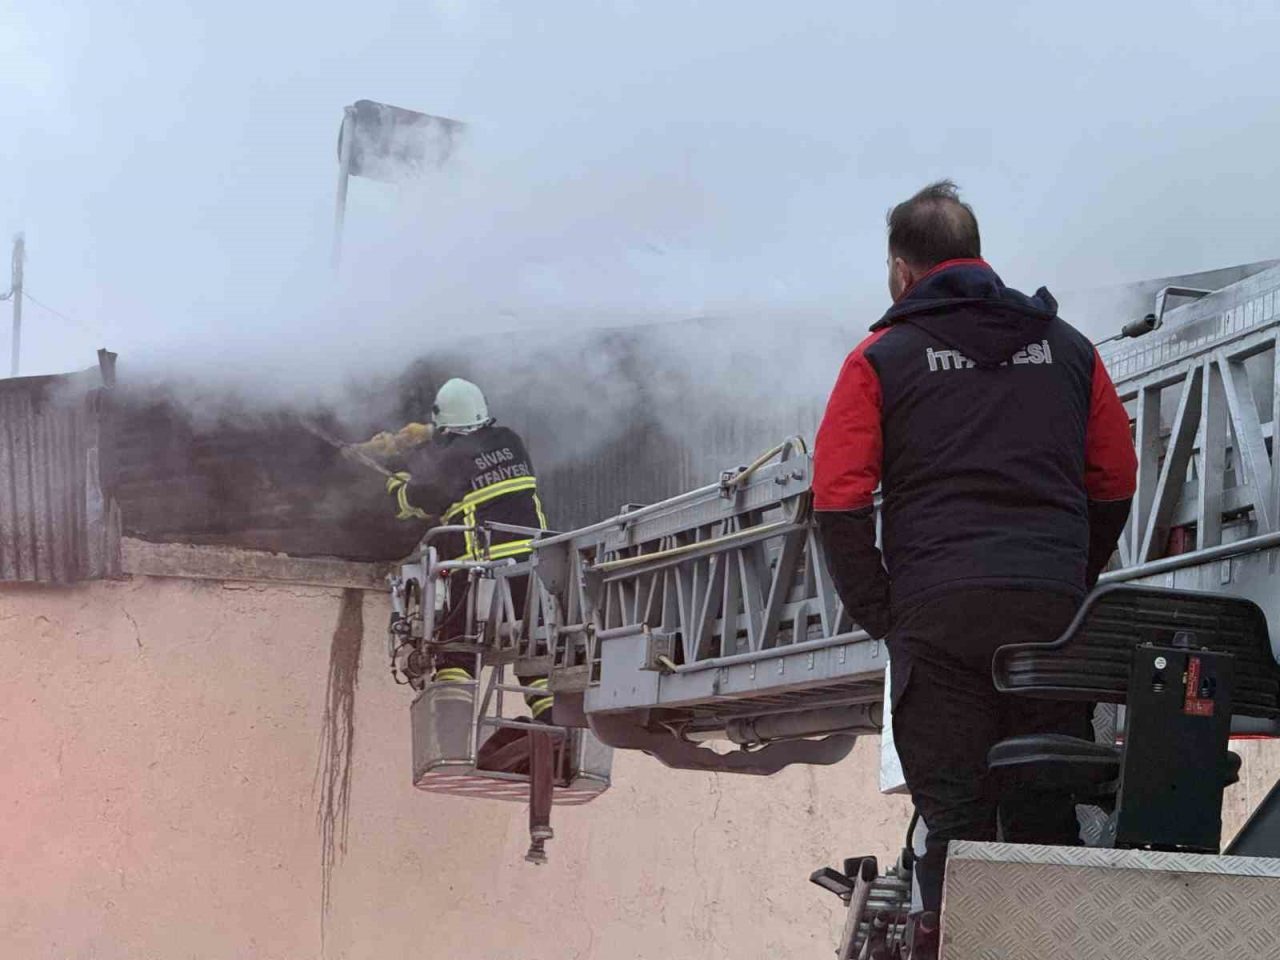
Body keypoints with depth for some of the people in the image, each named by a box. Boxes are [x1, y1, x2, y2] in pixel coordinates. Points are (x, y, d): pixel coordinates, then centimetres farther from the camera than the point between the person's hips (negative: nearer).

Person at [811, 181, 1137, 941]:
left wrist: (877, 610, 4)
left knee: (955, 821, 0)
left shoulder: (882, 359, 5)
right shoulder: (1068, 348, 16)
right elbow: (1116, 484, 16)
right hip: (1053, 610, 3)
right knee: (1049, 821, 7)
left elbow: (839, 499, -3)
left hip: (938, 614, -3)